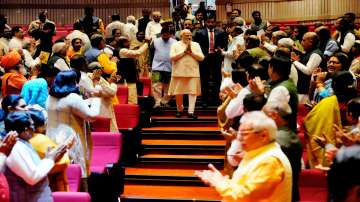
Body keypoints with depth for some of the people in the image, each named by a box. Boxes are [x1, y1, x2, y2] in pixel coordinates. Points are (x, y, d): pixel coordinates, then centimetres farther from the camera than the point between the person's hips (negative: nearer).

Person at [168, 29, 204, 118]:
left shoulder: (196, 45, 10)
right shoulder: (175, 45, 5)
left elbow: (201, 57, 1)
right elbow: (172, 57, -9)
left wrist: (191, 52, -8)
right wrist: (184, 52, -10)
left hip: (193, 73, 1)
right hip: (179, 73, -1)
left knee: (193, 92, -6)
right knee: (178, 92, 4)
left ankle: (190, 112, -5)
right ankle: (179, 109, 23)